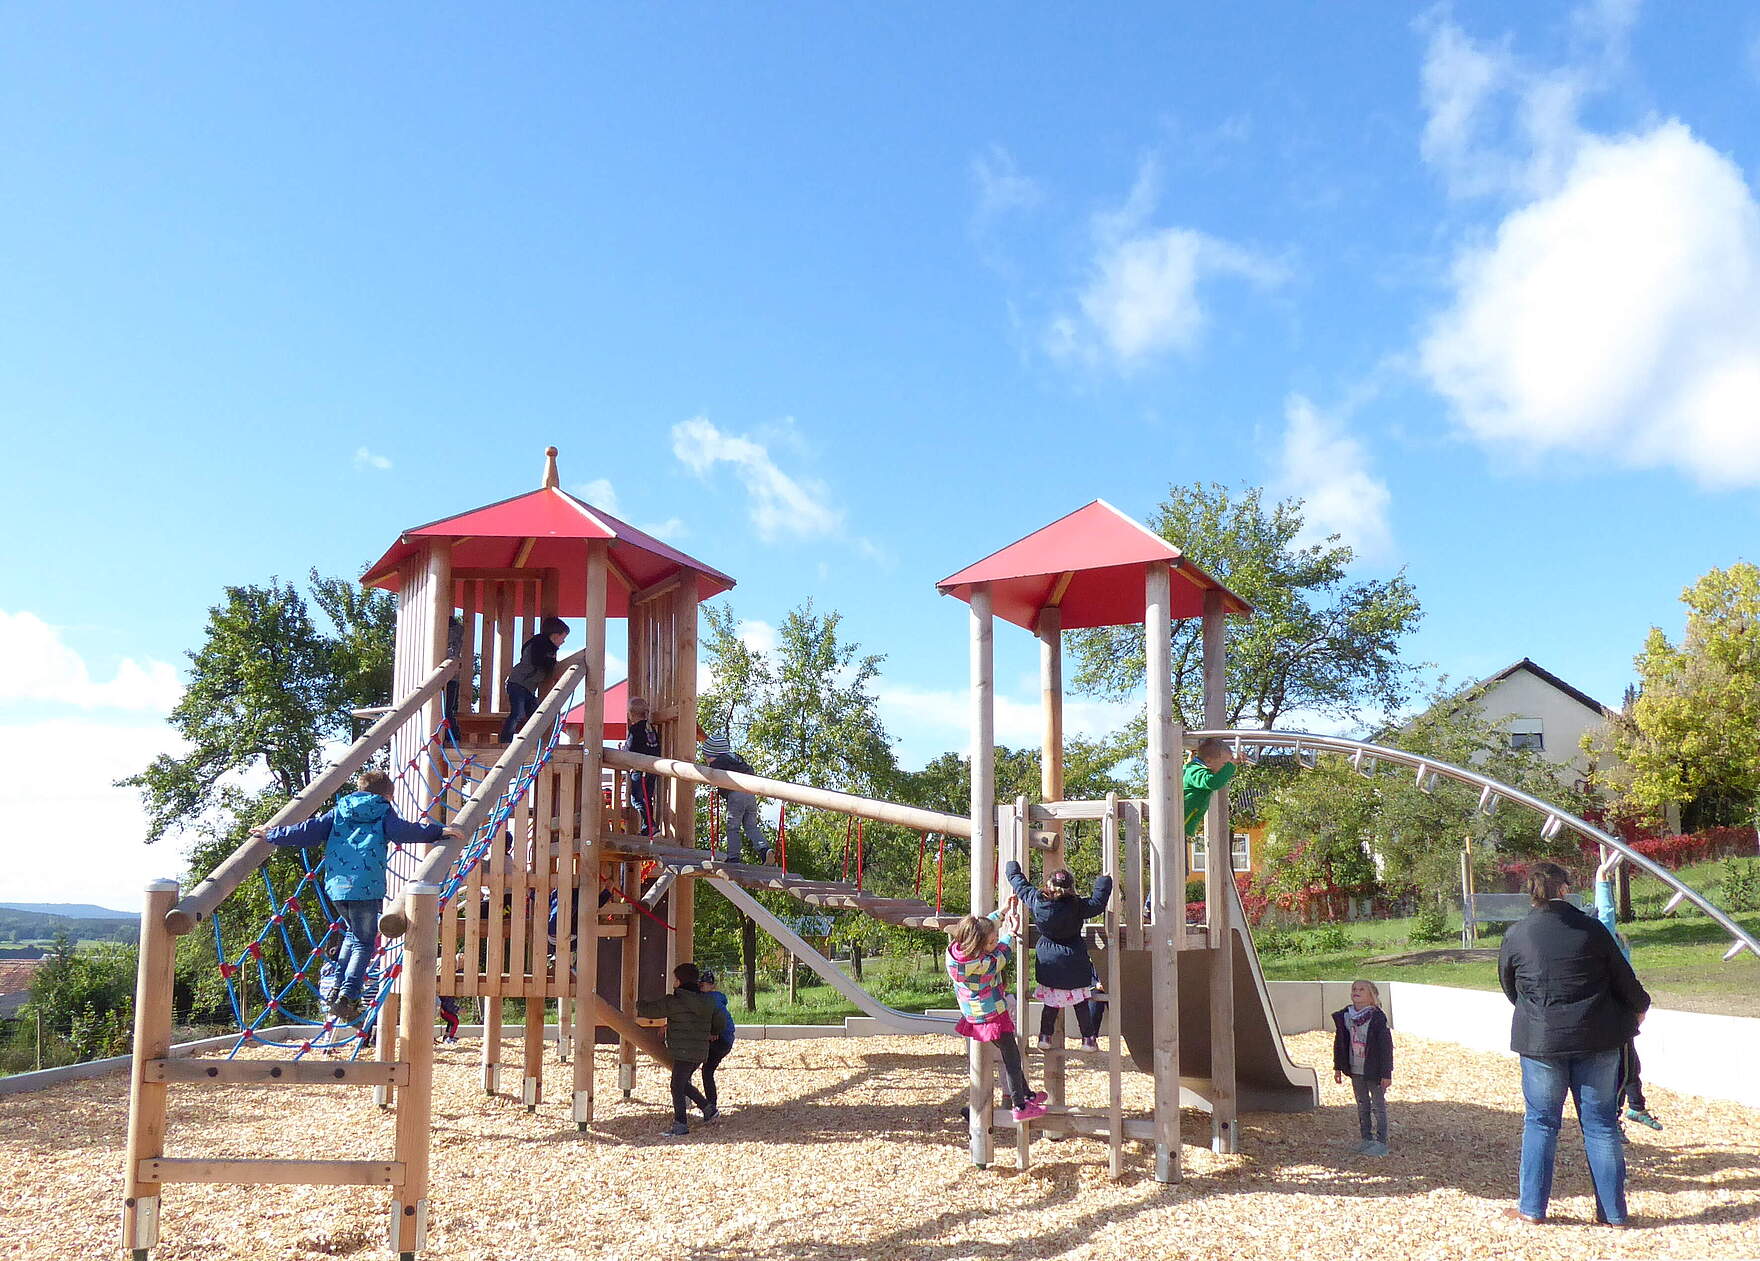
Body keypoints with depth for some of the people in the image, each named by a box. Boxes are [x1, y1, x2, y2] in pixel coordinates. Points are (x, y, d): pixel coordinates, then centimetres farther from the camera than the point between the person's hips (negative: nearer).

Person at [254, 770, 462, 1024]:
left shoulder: (339, 812, 20)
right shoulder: (383, 812, 9)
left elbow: (309, 831, 16)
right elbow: (402, 831, -9)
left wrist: (271, 835, 26)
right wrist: (439, 831, -10)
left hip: (336, 884, 5)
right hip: (366, 886, -5)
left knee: (353, 933, 26)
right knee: (364, 943, 3)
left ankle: (337, 988, 18)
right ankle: (347, 996, -15)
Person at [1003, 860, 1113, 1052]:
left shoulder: (1036, 901, -10)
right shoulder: (1076, 906, -17)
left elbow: (1019, 883, 5)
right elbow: (1098, 903, -6)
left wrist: (1012, 869, 24)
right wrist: (1104, 883, 8)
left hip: (1047, 963, 2)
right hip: (1074, 963, -2)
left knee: (1051, 1001, 15)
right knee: (1081, 1001, 9)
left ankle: (1045, 1036, 16)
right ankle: (1088, 1038, 12)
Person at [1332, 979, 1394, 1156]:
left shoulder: (1377, 1018, -16)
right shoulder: (1345, 1017, 0)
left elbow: (1386, 1046, -14)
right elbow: (1339, 1043, 10)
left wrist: (1386, 1073, -15)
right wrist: (1338, 1067, 11)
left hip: (1374, 1072, -6)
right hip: (1355, 1071, 6)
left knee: (1378, 1106, 3)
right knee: (1362, 1106, 15)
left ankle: (1381, 1143, 10)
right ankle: (1366, 1139, 26)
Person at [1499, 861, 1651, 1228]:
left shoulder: (1516, 936, -5)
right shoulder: (1591, 929, -5)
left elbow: (1508, 986, 9)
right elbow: (1624, 978, 5)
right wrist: (1639, 1008, 26)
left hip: (1540, 1041, -1)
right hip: (1597, 1039, 1)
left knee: (1540, 1122, 10)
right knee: (1601, 1123, 9)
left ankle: (1532, 1207, 13)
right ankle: (1613, 1212, 15)